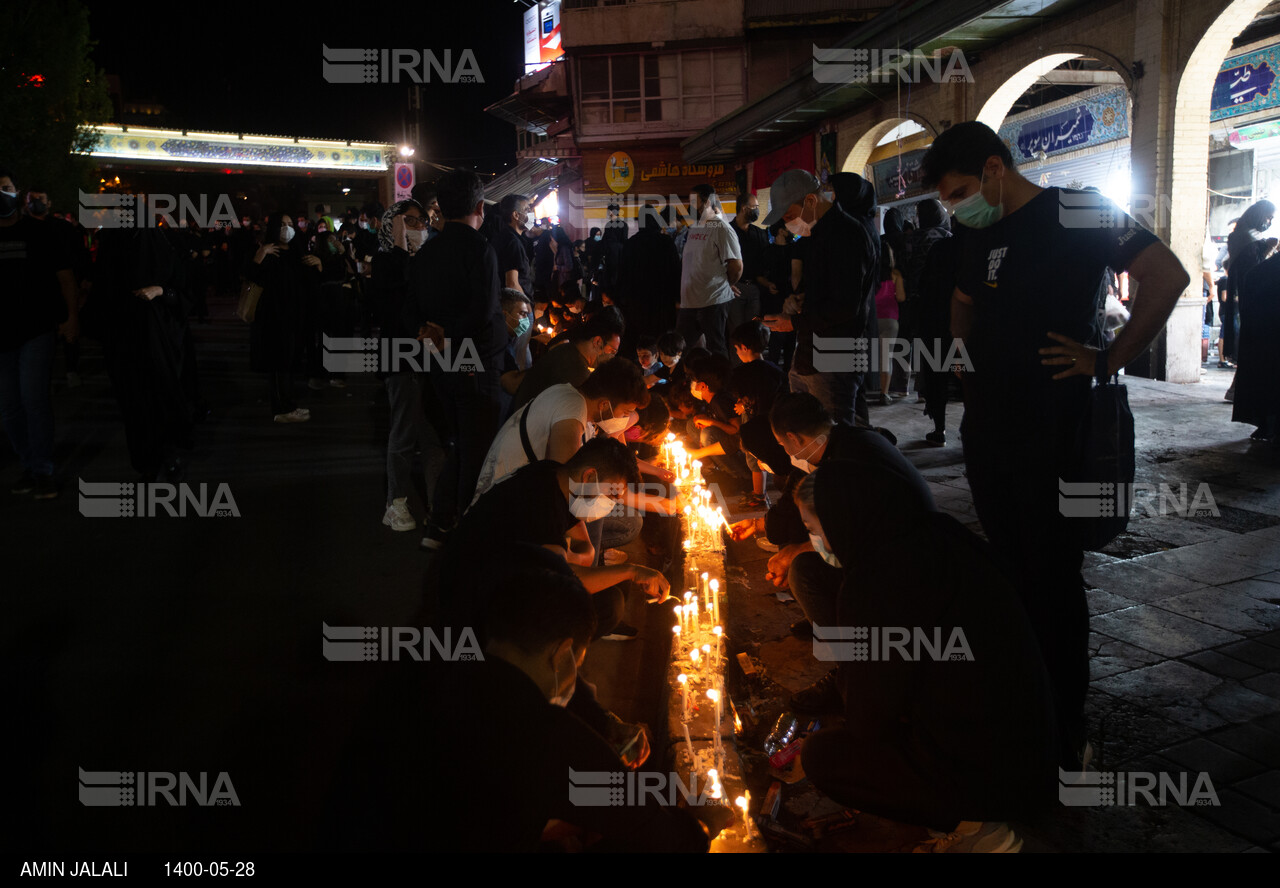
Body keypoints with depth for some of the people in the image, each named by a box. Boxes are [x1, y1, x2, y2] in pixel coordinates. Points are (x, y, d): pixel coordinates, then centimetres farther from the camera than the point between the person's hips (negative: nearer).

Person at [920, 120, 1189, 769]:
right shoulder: (983, 236, 13)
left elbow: (1167, 276, -15)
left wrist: (1108, 361, -15)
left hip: (1049, 435, -7)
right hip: (986, 430, 7)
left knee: (1053, 582, 0)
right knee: (1009, 572, 14)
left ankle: (1066, 736, 14)